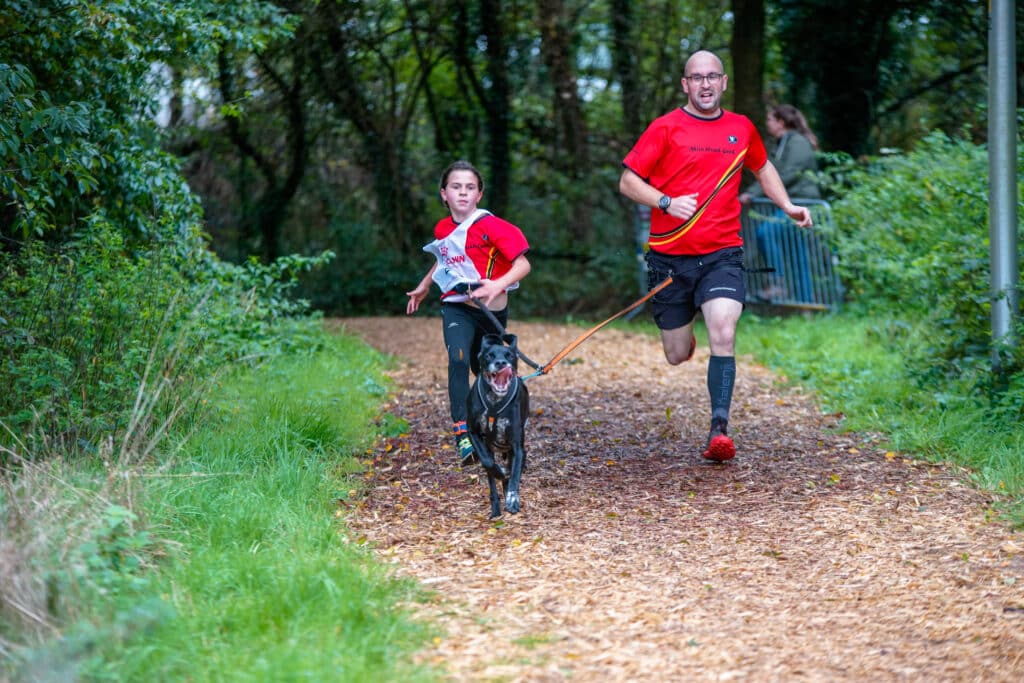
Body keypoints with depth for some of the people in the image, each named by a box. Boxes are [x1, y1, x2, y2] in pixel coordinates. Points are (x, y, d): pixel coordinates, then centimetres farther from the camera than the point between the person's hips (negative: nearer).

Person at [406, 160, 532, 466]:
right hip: (456, 307, 2)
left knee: (485, 370, 15)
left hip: (491, 309, -2)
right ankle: (462, 435, -30)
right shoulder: (443, 229, 4)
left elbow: (522, 264, -18)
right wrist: (423, 287, 32)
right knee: (458, 360, -23)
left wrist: (498, 285, -33)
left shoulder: (491, 226, -13)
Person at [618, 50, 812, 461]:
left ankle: (720, 428, -21)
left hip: (722, 254, 1)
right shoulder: (666, 128, -1)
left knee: (723, 334, -23)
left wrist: (787, 206, 17)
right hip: (670, 256, -1)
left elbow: (762, 168, 31)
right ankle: (682, 331, 46)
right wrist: (667, 202, -17)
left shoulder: (741, 128, 10)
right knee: (678, 356, 7)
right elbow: (628, 181, -1)